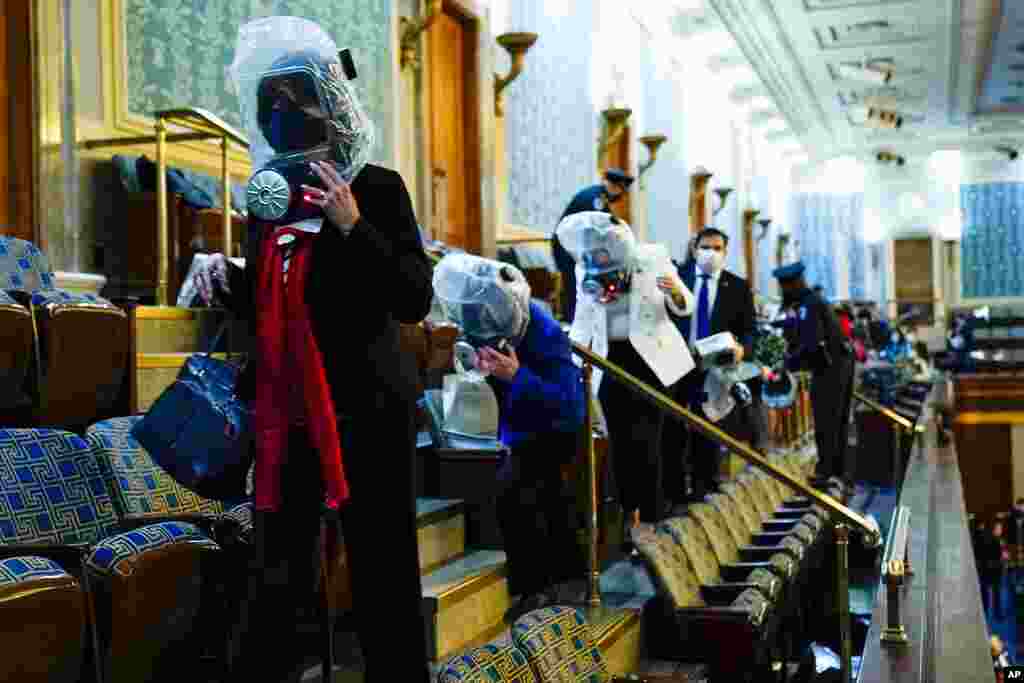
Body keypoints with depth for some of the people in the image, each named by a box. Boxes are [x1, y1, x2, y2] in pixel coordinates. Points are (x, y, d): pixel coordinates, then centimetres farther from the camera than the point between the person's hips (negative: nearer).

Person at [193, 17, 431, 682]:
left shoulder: (376, 187, -6)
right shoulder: (267, 196, 10)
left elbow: (415, 302, -14)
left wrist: (352, 225, -22)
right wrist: (227, 281, -1)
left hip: (365, 405, -5)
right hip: (285, 406, 6)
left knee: (383, 571, 2)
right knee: (278, 571, 14)